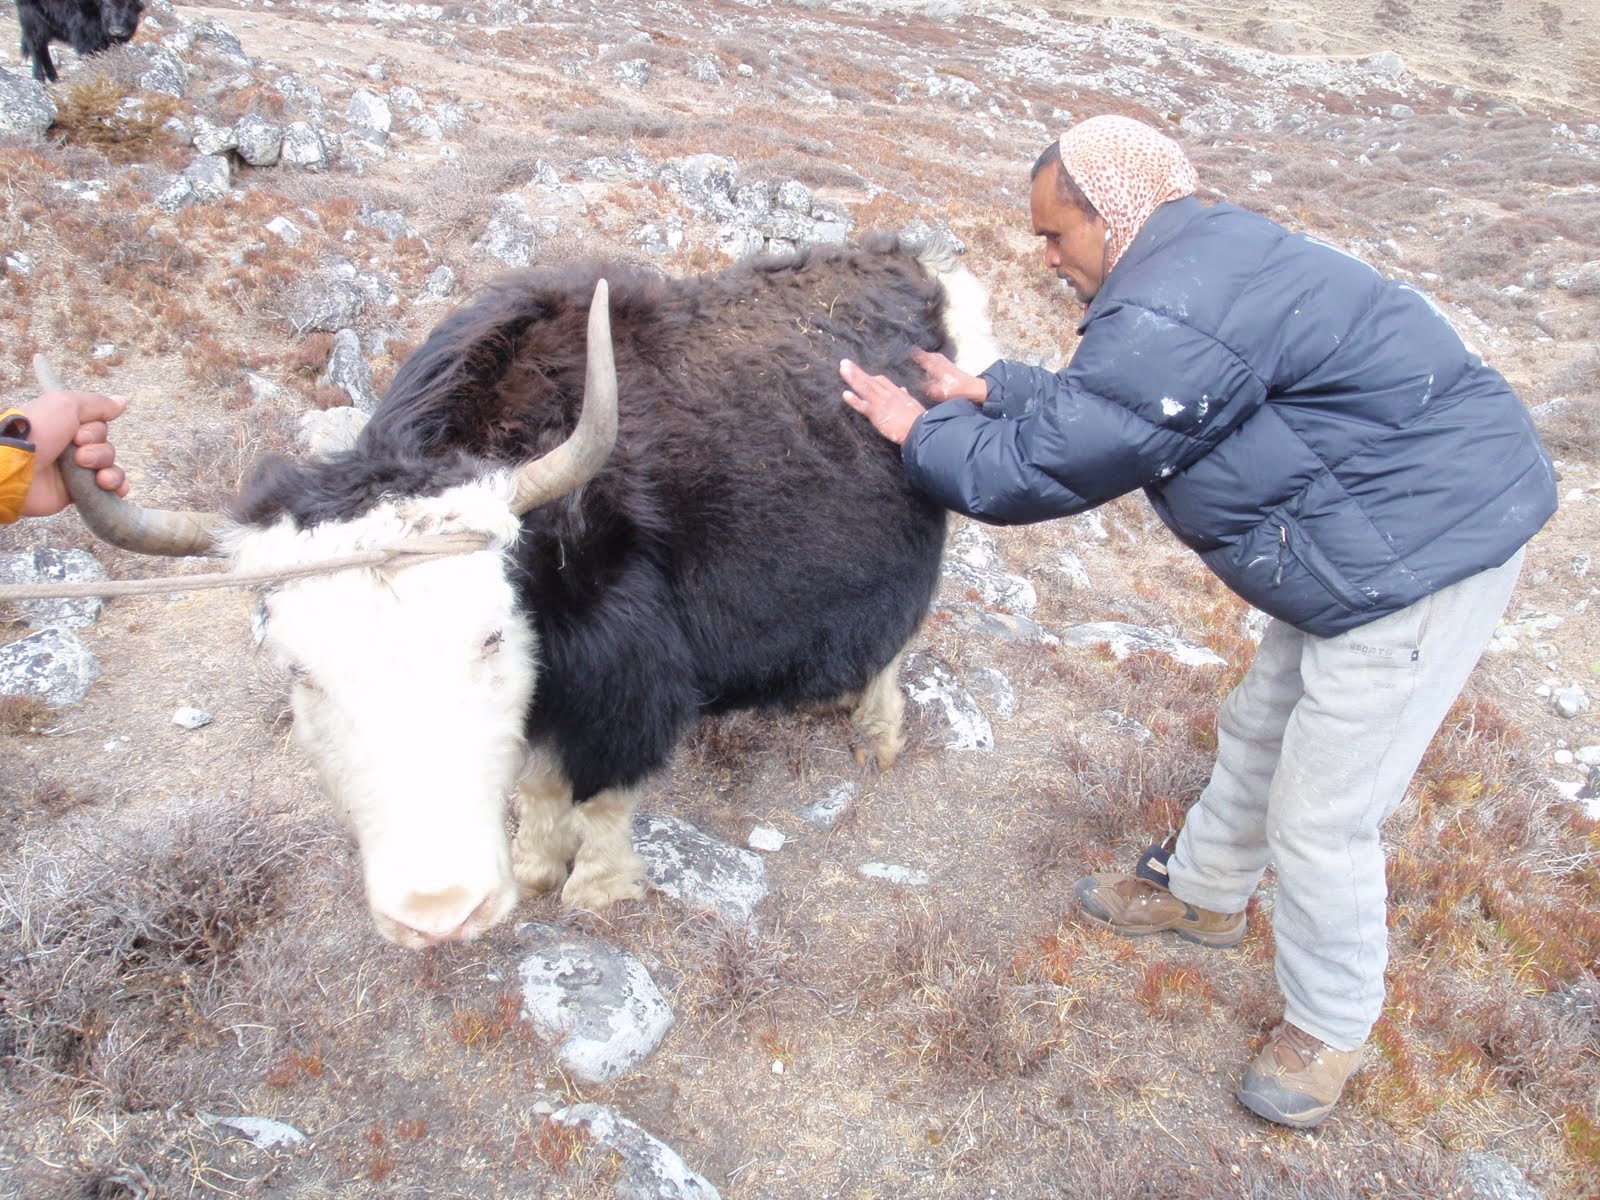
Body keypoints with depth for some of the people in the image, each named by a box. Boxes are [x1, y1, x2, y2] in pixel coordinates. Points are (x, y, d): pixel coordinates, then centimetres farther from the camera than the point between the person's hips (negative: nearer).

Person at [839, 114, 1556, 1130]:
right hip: (1378, 542, 11)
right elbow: (1091, 401, 19)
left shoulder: (1164, 320, -25)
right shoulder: (1204, 256, 9)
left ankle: (1330, 1027, 25)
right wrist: (984, 391, 16)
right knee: (1260, 731, 24)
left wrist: (920, 432, -2)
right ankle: (1204, 891, 48)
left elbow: (1046, 467, -17)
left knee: (1320, 819, 1)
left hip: (1424, 555, -11)